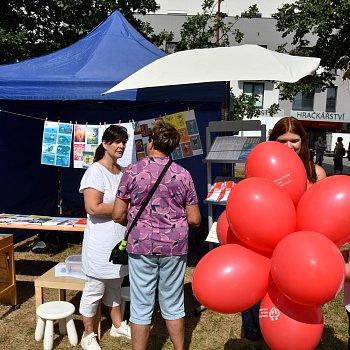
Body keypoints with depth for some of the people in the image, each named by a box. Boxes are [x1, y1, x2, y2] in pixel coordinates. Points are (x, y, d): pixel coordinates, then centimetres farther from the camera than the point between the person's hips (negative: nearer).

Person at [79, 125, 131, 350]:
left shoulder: (123, 172, 7)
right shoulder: (95, 171, -16)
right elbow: (93, 207, -25)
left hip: (120, 238, 7)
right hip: (101, 241, -7)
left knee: (115, 284, 22)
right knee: (95, 289, 7)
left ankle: (118, 325, 39)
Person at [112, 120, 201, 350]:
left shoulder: (132, 171, -6)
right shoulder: (183, 175, -2)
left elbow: (118, 215, -3)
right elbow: (195, 220, -1)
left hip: (142, 245, -1)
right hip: (175, 246, 2)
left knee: (141, 307, 10)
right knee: (173, 305, 16)